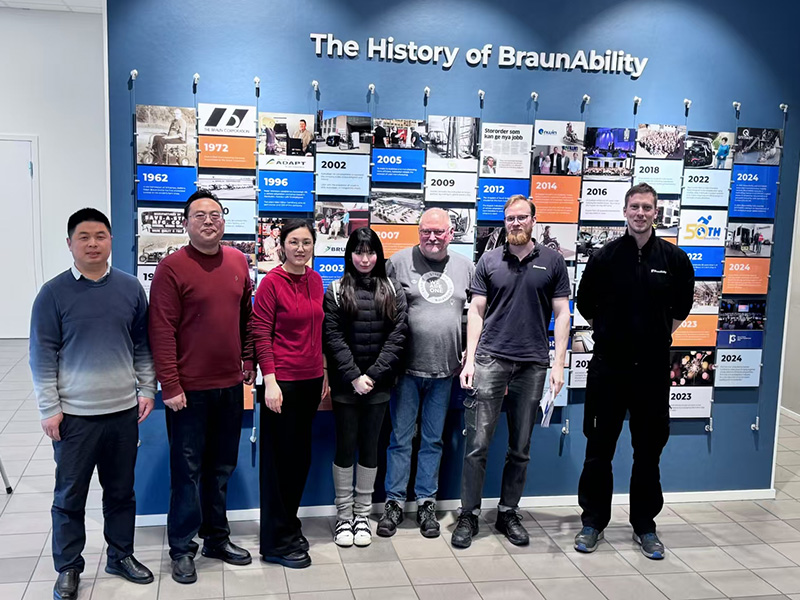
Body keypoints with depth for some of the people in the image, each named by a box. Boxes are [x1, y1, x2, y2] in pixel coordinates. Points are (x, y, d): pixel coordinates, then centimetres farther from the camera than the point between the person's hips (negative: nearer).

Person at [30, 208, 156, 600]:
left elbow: (143, 345, 10)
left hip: (123, 410, 3)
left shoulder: (130, 288, 4)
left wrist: (146, 390, 5)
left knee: (121, 491, 14)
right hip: (74, 414, -2)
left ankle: (121, 556, 31)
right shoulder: (54, 293, -5)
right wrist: (49, 408, -7)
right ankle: (68, 568, 23)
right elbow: (43, 355, -4)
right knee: (70, 495, 7)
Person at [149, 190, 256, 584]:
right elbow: (162, 331, -13)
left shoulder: (238, 262, 7)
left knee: (222, 466, 16)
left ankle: (216, 537, 31)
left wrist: (248, 361, 12)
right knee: (187, 469, 4)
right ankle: (182, 549, 18)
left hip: (230, 385, 5)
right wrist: (170, 385, -15)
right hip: (189, 389, -5)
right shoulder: (172, 268, -10)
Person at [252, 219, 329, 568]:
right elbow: (260, 334, -11)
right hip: (282, 380, -6)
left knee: (301, 455, 15)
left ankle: (289, 524, 32)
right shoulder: (272, 282, -10)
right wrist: (270, 381, -16)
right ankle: (276, 541, 15)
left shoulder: (315, 280, 9)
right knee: (279, 458, 3)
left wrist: (323, 372, 16)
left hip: (311, 379, 7)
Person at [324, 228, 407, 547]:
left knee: (370, 446, 8)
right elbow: (332, 337, -6)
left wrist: (373, 375, -11)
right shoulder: (336, 291, 1)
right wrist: (353, 376, -14)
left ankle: (362, 515, 20)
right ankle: (343, 515, 16)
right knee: (346, 446, 5)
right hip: (345, 384, -1)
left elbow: (396, 337, -2)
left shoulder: (393, 291, 5)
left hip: (378, 384, 1)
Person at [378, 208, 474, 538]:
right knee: (401, 438, 6)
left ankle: (426, 502, 23)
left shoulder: (465, 266, 7)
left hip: (444, 370, 2)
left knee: (433, 440, 12)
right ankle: (394, 502, 17)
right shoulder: (400, 261, -2)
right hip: (406, 367, -2)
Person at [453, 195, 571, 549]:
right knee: (477, 444, -2)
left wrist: (559, 363, -2)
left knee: (520, 448, 10)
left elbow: (561, 314, 5)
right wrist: (469, 359, -1)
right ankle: (468, 515, 9)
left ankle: (508, 513, 24)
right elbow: (476, 312, 6)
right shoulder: (489, 261, 7)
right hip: (490, 360, -1)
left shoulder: (552, 262, 6)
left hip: (533, 365, 1)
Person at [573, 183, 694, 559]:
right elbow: (585, 303, 9)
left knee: (649, 449, 10)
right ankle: (593, 521, 21)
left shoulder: (674, 259, 0)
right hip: (608, 365, -1)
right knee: (599, 447, 7)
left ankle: (644, 525, 24)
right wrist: (609, 333, 9)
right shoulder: (605, 256, -2)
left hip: (653, 368, 1)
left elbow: (682, 306, 14)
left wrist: (660, 335, 9)